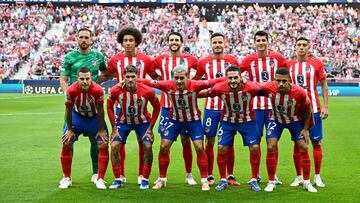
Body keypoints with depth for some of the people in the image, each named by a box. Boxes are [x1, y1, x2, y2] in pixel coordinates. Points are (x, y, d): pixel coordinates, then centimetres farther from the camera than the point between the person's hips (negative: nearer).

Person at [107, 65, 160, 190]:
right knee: (114, 146, -12)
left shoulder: (147, 91, -25)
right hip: (123, 122, 1)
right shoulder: (116, 90, -22)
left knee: (148, 147, -15)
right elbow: (109, 106, -3)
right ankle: (118, 179, 2)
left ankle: (145, 179, 2)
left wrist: (150, 127, -9)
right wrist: (114, 127, -5)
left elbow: (157, 107, -7)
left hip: (142, 122, -1)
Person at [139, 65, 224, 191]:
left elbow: (213, 82, -24)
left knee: (199, 148, -9)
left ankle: (204, 181, 5)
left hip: (193, 120, -2)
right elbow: (149, 82, -14)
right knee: (164, 147, -2)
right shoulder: (168, 85, -22)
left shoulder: (195, 85, -27)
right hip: (174, 119, 2)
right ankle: (162, 180, 14)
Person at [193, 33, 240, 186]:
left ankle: (230, 176, 13)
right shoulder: (204, 62, 2)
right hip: (211, 107, 0)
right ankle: (210, 176, 11)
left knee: (229, 143, 5)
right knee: (210, 142, 3)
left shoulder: (232, 61, 2)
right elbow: (194, 82, 16)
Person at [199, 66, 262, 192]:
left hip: (247, 121, -1)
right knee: (221, 148, -4)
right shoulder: (219, 88, -25)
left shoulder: (251, 88, -29)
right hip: (227, 121, 1)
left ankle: (254, 180, 11)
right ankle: (223, 180, 12)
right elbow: (206, 93, -7)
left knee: (255, 148, -5)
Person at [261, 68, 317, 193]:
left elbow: (307, 108, -12)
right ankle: (271, 182, 5)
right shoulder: (269, 87, -31)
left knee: (303, 148, -4)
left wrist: (306, 129, -9)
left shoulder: (299, 92, -32)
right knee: (271, 148, -10)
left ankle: (307, 182, 11)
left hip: (295, 120, 0)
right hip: (276, 120, 0)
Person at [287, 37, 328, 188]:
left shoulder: (316, 64, 1)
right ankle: (299, 177, 11)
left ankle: (317, 177, 9)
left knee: (316, 142, 1)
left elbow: (324, 85, 3)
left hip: (313, 109, -1)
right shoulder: (289, 65, 6)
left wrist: (325, 106, -4)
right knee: (297, 143, 3)